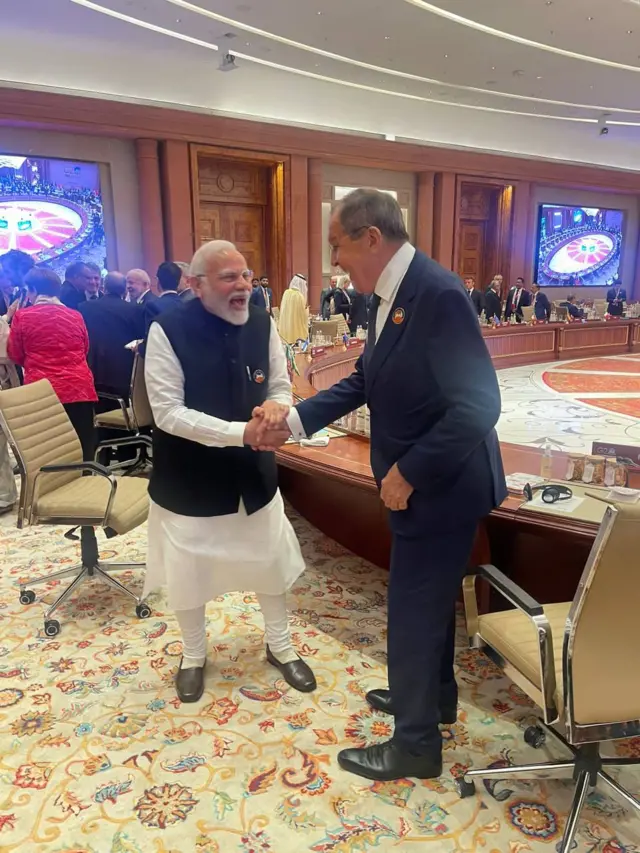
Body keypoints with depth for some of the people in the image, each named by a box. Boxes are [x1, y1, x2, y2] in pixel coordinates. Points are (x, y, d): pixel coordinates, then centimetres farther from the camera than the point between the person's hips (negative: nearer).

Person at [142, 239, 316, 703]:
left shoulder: (263, 322, -6)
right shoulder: (167, 330, -19)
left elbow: (281, 387, 1)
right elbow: (168, 412, -22)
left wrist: (275, 412, -24)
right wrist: (240, 432, -29)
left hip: (253, 470, 4)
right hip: (189, 475, -3)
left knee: (271, 560, 15)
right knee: (189, 570, 13)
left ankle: (281, 647, 41)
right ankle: (194, 656, 41)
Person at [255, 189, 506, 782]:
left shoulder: (438, 294, -25)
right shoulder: (386, 296, 4)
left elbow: (478, 405, -28)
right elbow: (365, 380, 11)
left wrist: (408, 473, -22)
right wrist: (295, 418, 2)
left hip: (440, 485, -9)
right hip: (417, 481, 9)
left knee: (414, 611, 6)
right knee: (429, 599, 25)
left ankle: (416, 744, 29)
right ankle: (433, 695, 49)